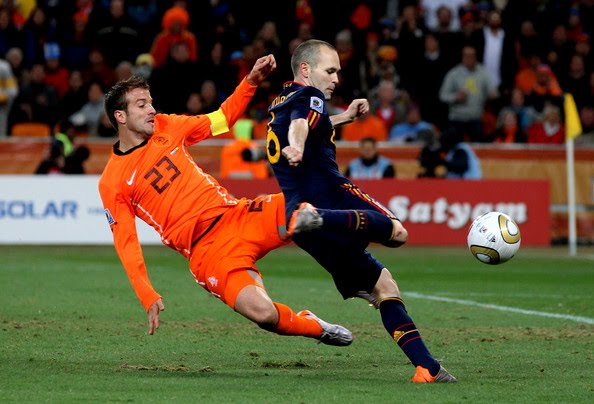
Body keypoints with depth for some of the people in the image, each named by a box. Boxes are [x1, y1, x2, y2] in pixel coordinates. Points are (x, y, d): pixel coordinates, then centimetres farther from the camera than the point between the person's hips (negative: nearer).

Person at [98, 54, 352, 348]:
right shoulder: (111, 183, -3)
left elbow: (222, 120, 21)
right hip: (206, 250, -5)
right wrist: (149, 298, -11)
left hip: (239, 215, 5)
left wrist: (252, 81, 8)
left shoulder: (166, 127, 10)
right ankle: (314, 327, 3)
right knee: (263, 312, -28)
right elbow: (126, 244, -3)